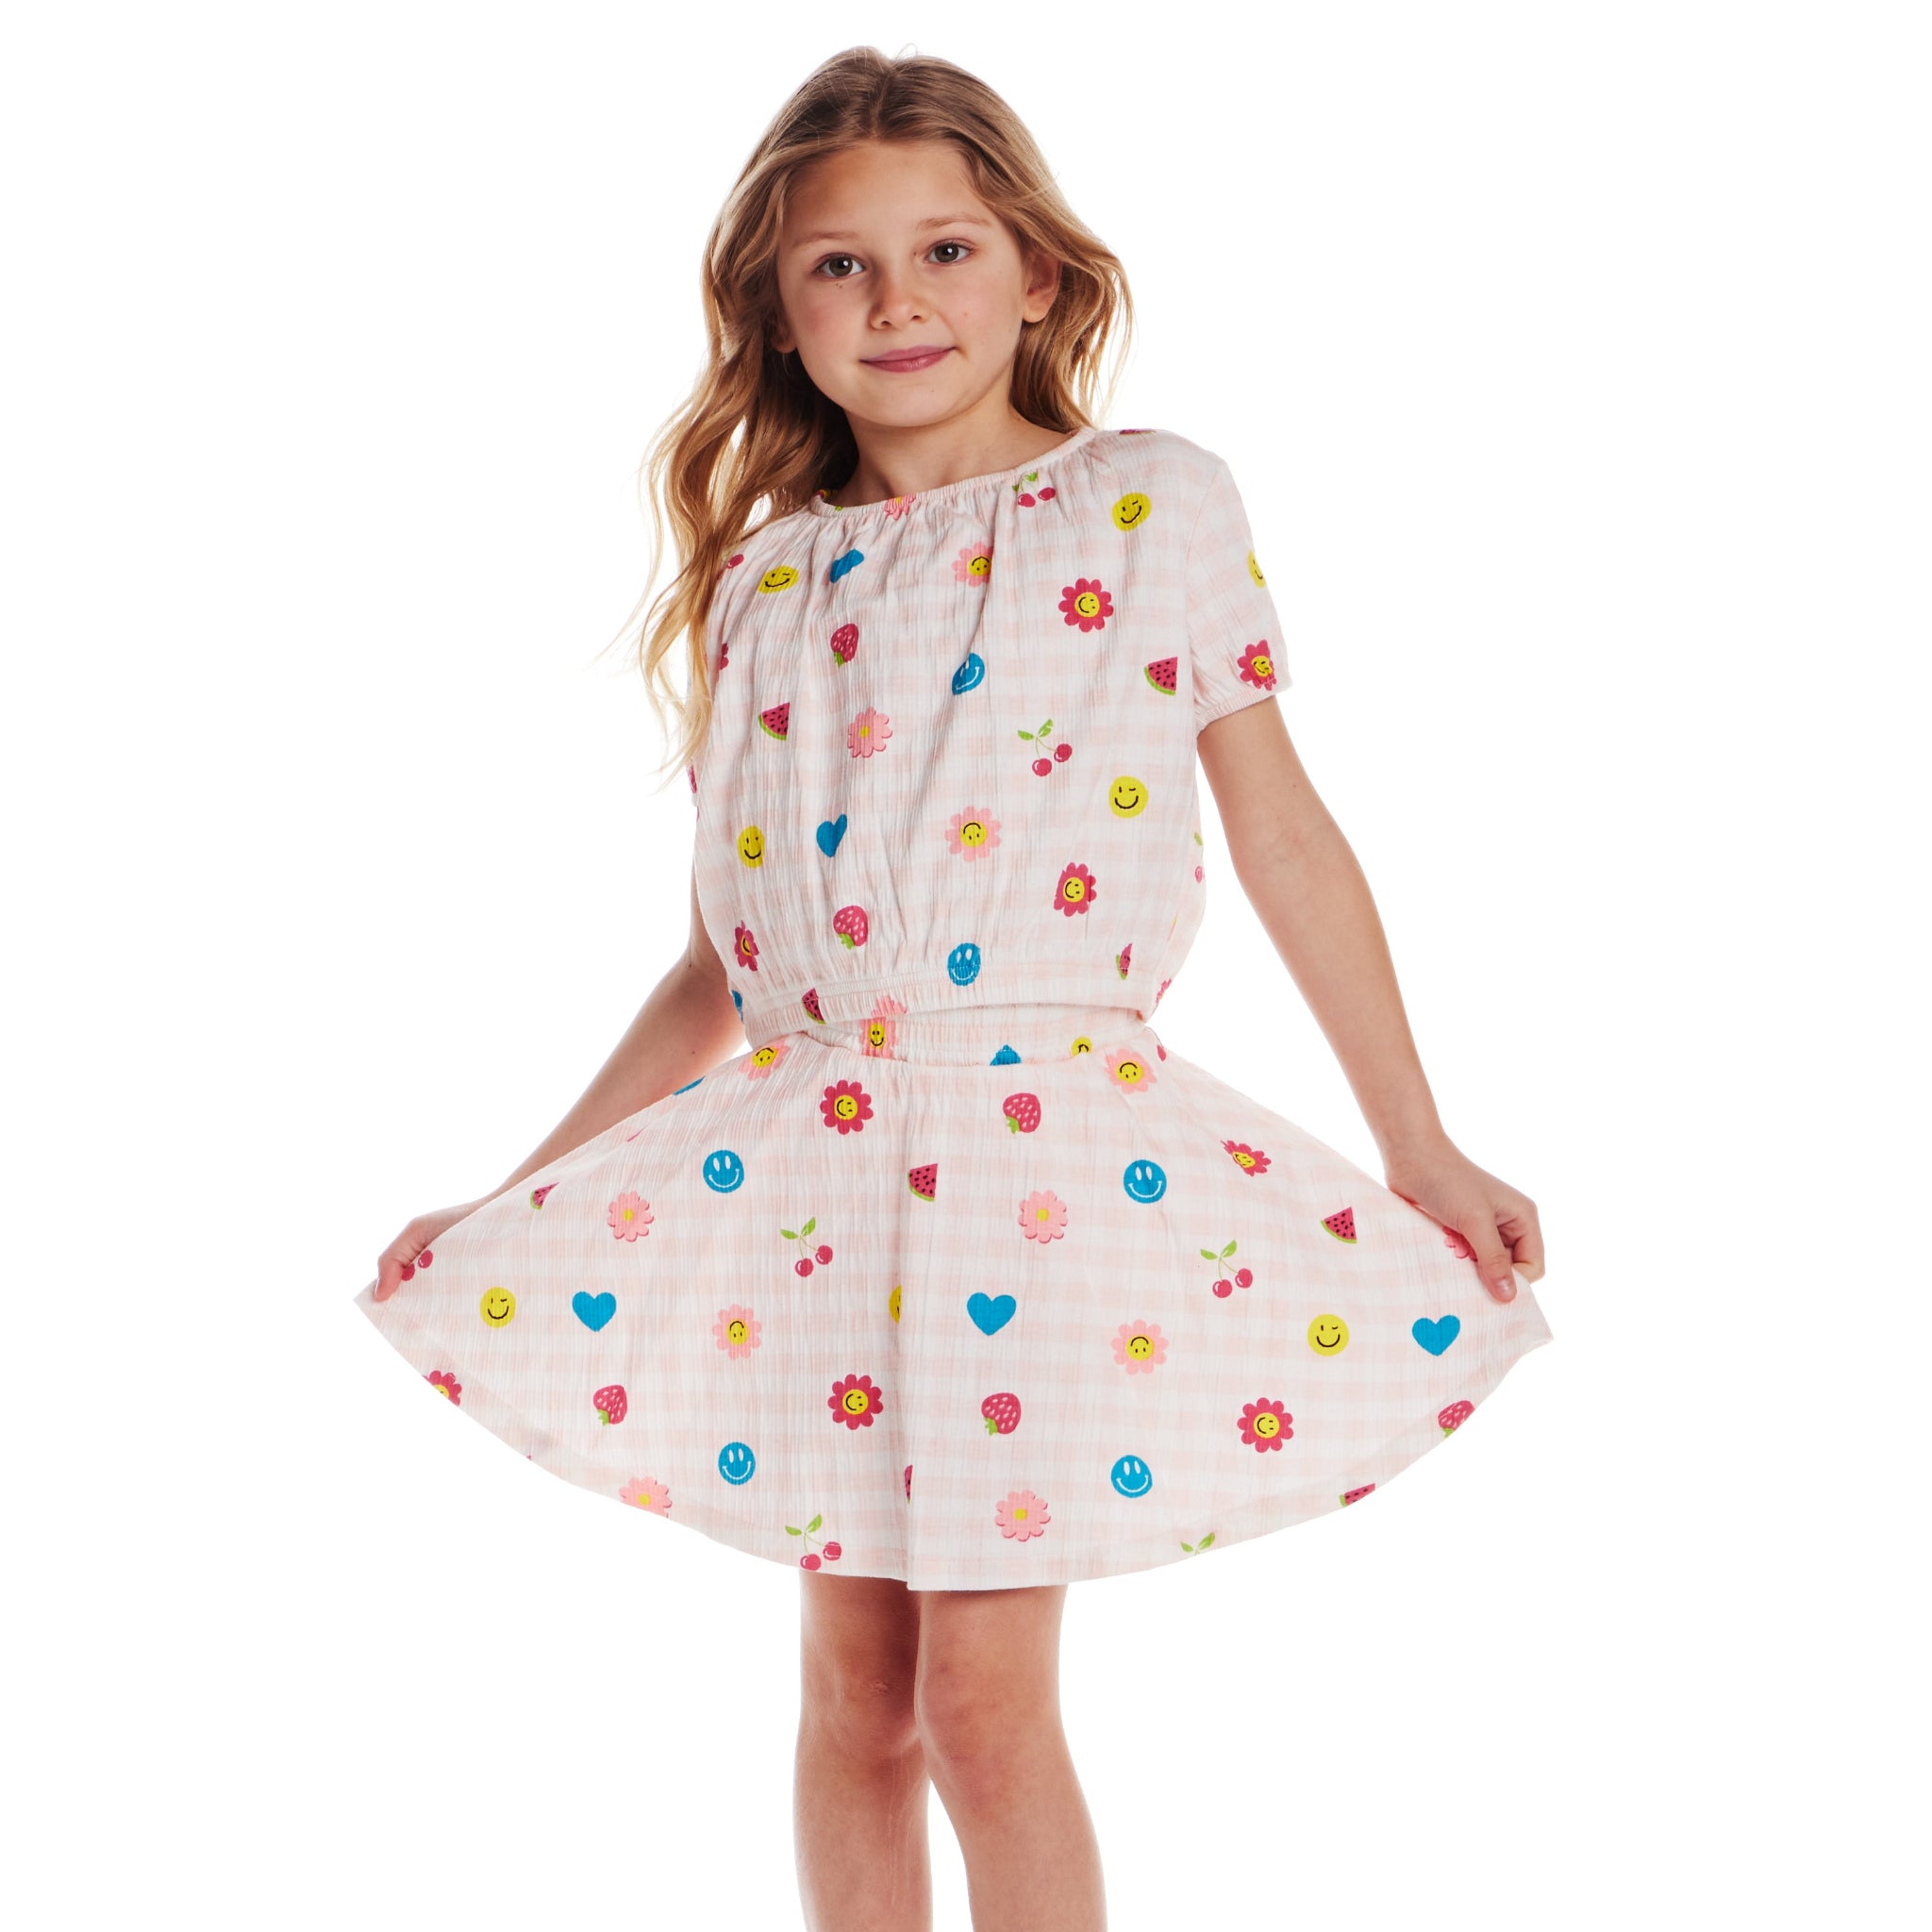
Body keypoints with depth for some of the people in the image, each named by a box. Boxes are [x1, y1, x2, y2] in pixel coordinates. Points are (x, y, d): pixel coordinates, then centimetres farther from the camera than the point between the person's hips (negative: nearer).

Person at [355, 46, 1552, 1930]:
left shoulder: (1155, 503, 1)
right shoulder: (765, 580, 10)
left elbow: (1284, 836, 2)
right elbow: (721, 958, 14)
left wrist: (1424, 1154, 1)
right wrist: (520, 1194, 13)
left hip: (1053, 1127, -4)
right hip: (813, 1154, 4)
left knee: (984, 1700, -4)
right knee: (854, 1681, 11)